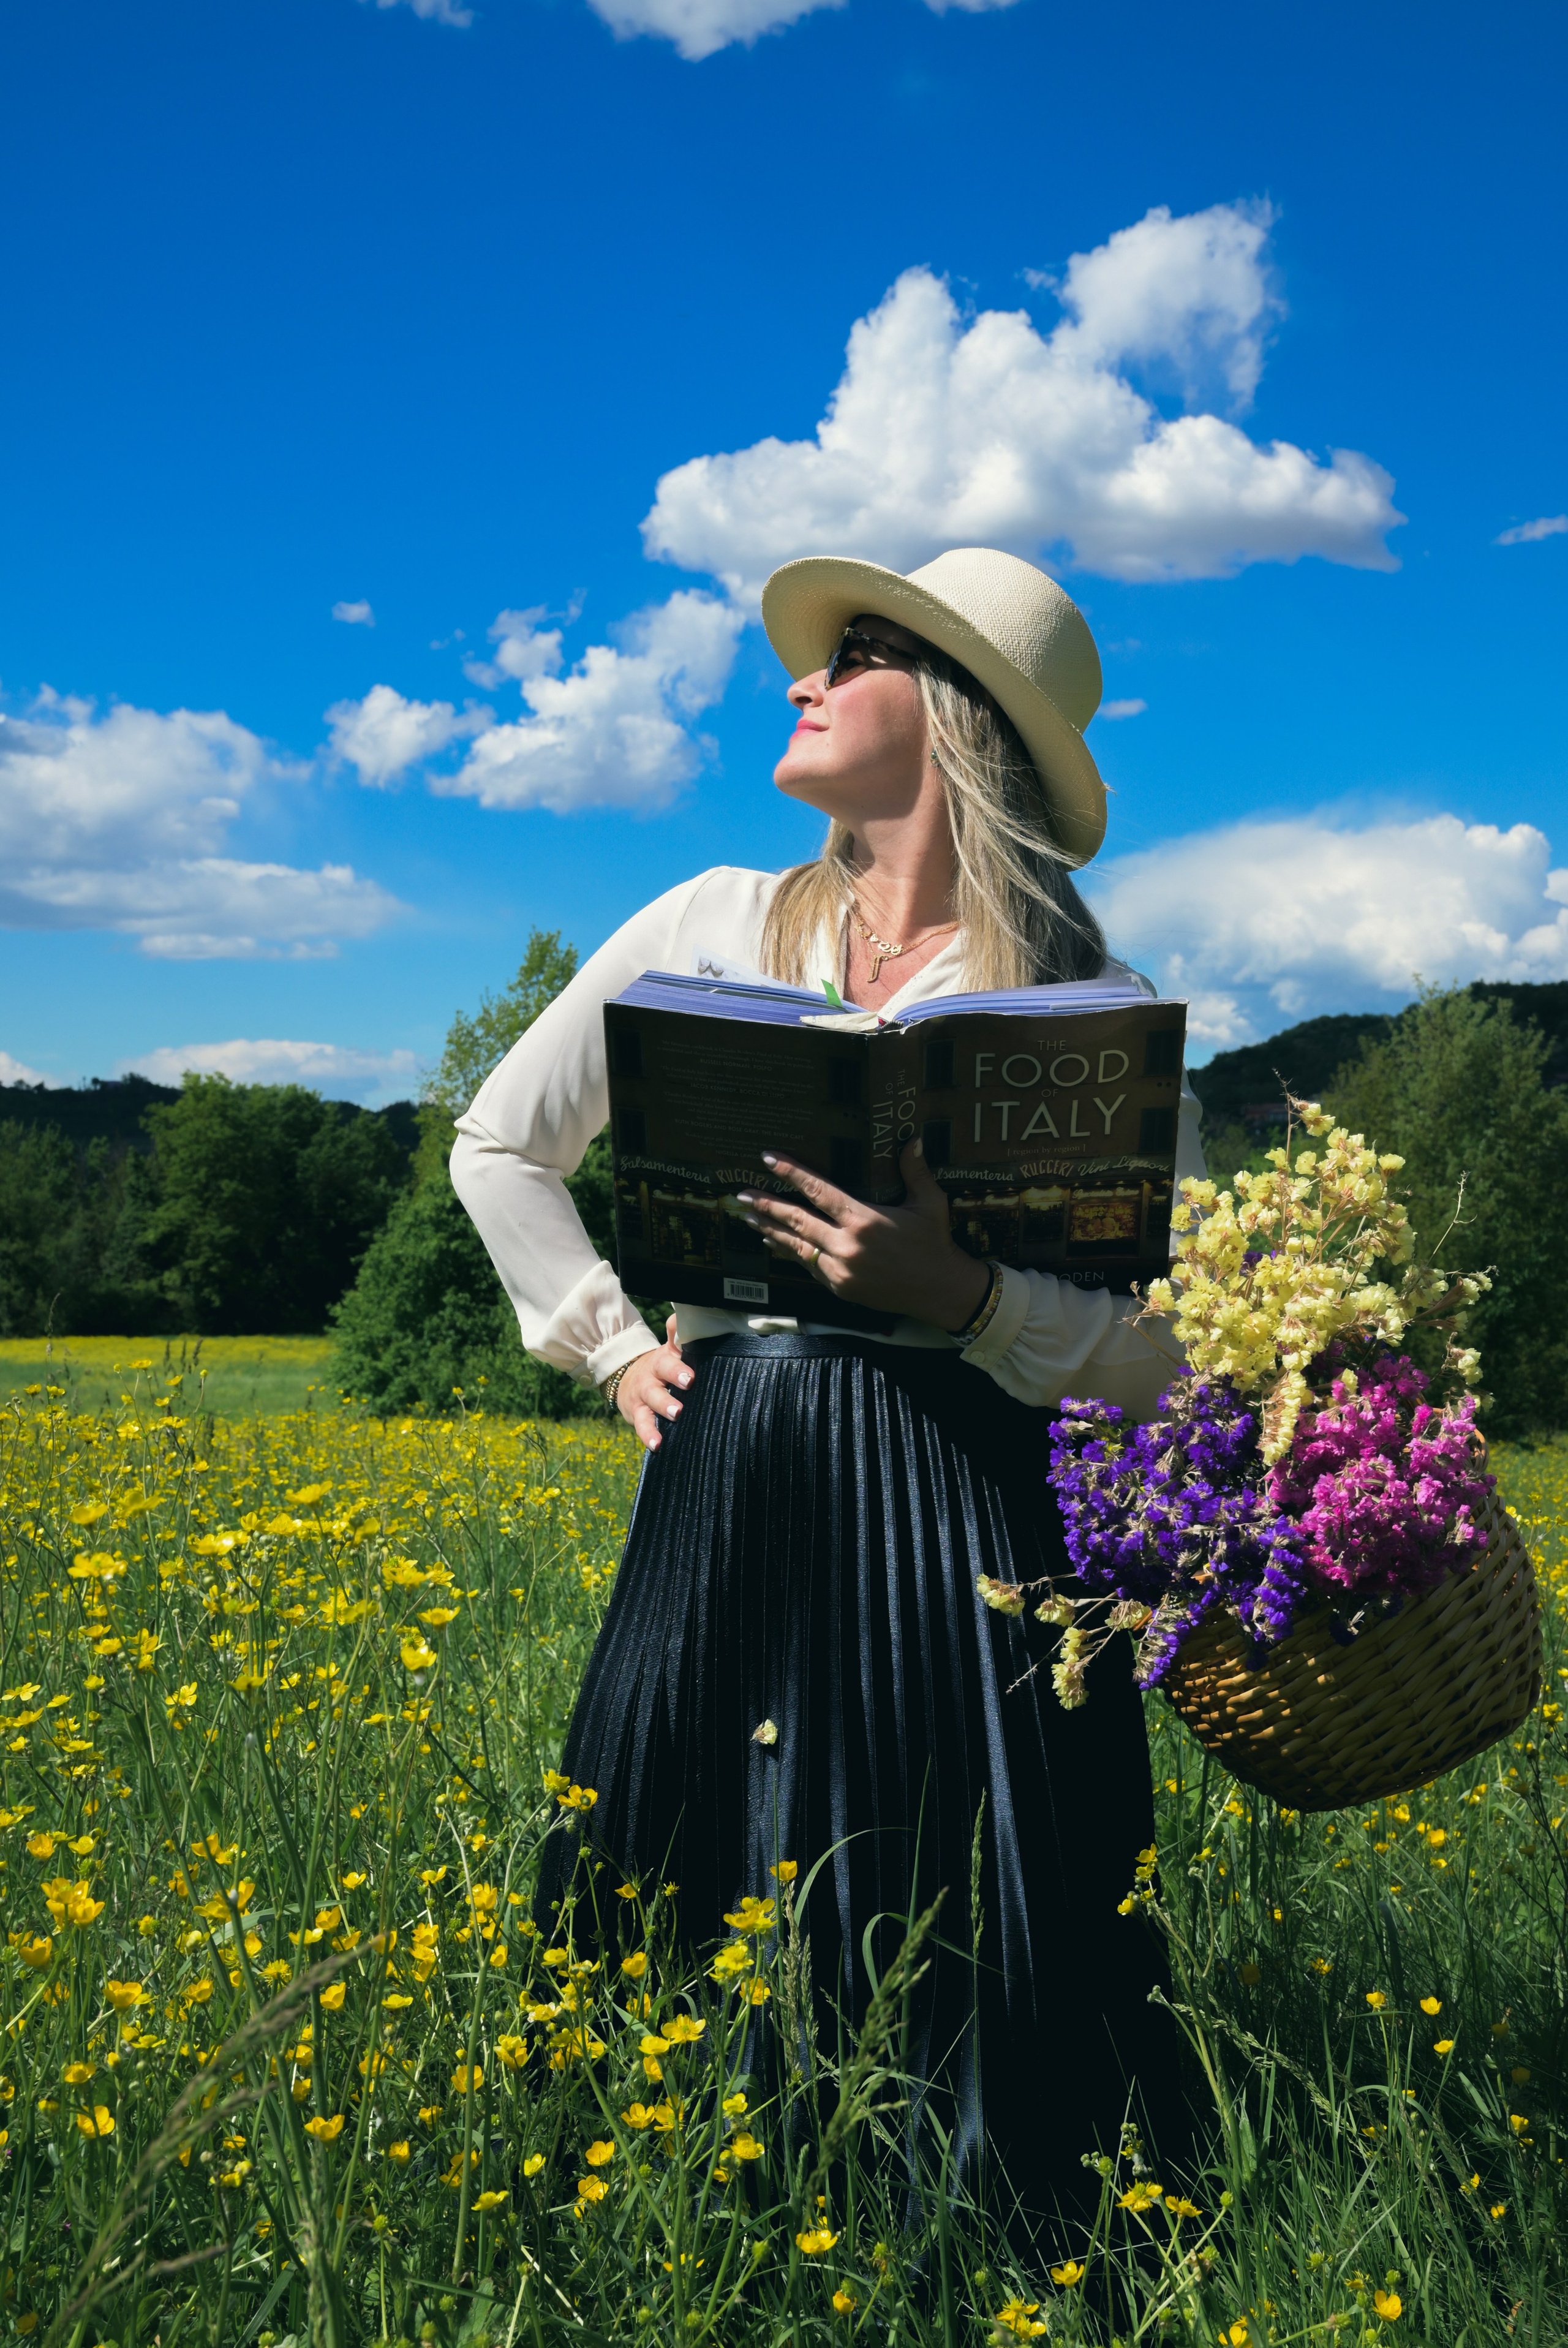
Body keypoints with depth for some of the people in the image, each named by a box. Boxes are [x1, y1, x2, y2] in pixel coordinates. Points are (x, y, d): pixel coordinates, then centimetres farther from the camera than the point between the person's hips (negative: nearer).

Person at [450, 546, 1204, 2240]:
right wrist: (611, 1349, 11)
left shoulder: (1094, 1005, -2)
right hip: (726, 1504, 4)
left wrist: (958, 1294, -19)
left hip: (962, 1525, -3)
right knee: (683, 1973, 8)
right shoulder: (713, 925, 9)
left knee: (964, 1970, -1)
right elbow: (499, 1146, 20)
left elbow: (1168, 1355, -4)